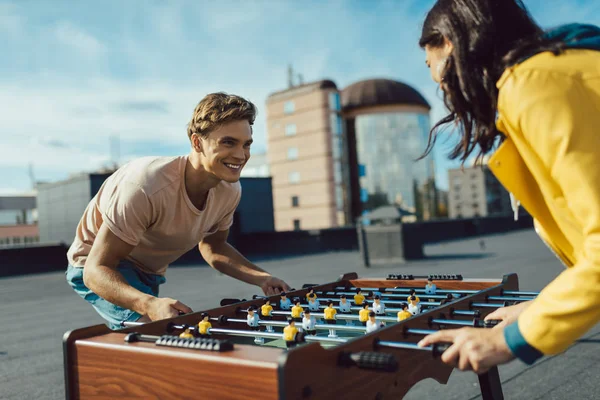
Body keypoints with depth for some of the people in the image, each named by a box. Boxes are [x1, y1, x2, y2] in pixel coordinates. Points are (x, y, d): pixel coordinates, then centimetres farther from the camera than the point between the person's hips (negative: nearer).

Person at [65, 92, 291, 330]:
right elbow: (95, 270, -34)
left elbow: (213, 247, 4)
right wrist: (149, 305, -53)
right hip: (104, 269, -7)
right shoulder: (146, 187, -37)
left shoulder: (230, 190, -15)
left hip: (149, 273, 7)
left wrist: (261, 278, -11)